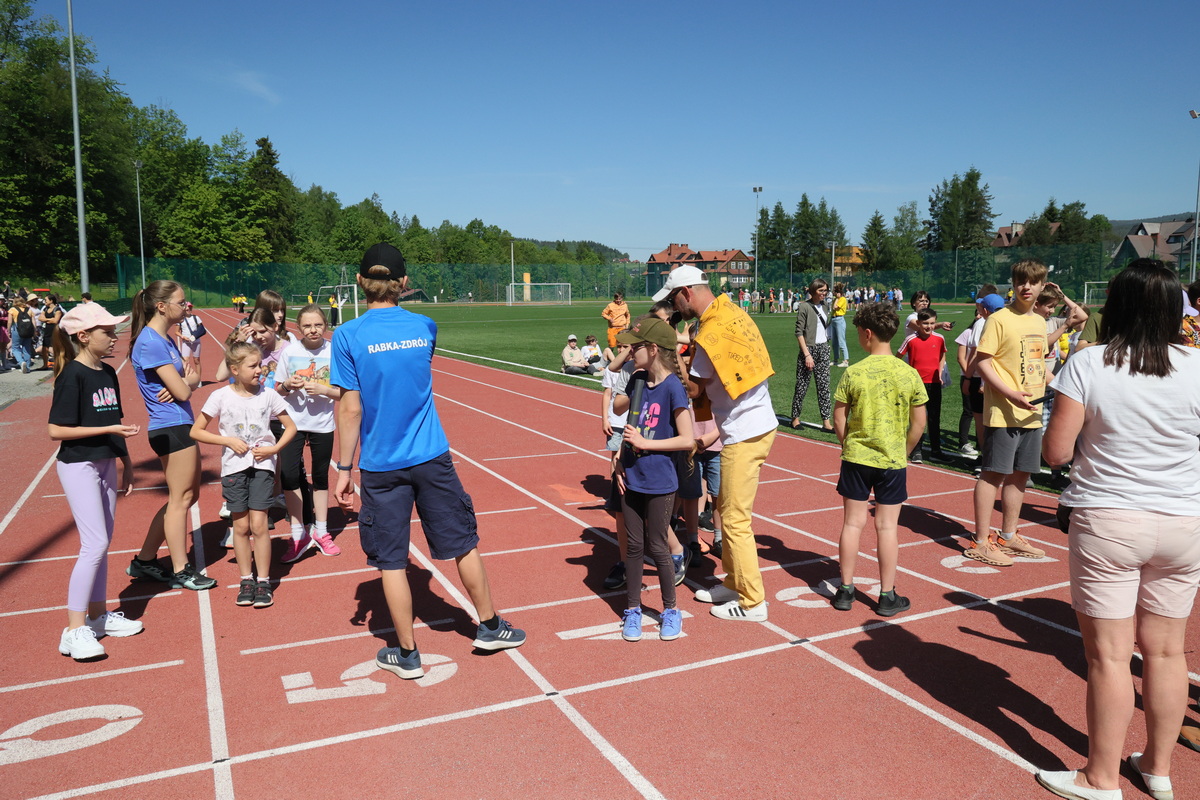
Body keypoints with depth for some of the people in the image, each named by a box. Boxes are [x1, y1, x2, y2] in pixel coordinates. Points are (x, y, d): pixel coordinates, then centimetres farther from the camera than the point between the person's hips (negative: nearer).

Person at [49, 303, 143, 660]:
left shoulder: (108, 373, 8)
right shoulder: (72, 376, -15)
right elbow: (57, 430, -17)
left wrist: (126, 462, 16)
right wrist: (110, 429, -21)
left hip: (106, 464, 8)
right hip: (78, 466, -8)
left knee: (102, 543, 13)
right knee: (95, 544, -10)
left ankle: (98, 615, 26)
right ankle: (74, 631, -2)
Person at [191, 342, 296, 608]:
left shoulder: (268, 395, -2)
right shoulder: (220, 397, -4)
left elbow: (290, 427, 7)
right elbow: (196, 431, 1)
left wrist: (273, 448, -8)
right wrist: (228, 440, -10)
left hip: (262, 466, 0)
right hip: (234, 468, 0)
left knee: (258, 526, -3)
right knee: (241, 527, 7)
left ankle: (263, 582, 9)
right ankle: (246, 579, 21)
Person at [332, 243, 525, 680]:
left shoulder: (348, 336, -9)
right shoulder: (424, 327, 1)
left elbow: (351, 409, -10)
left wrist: (344, 469, -2)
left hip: (381, 466, -2)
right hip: (431, 458, 2)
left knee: (391, 561, 10)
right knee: (463, 544, 15)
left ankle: (407, 654, 20)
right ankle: (489, 626, 30)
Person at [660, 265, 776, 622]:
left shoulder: (710, 334, -21)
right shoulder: (734, 311, 7)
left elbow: (695, 389, -8)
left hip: (743, 436, -9)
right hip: (761, 424, 10)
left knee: (735, 520, 1)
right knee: (726, 509, 19)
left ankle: (752, 602, 13)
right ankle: (733, 584, 31)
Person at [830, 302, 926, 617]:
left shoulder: (853, 373, -9)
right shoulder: (909, 374, -5)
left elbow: (838, 419, -4)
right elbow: (919, 422, 0)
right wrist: (903, 451, 13)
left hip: (856, 459, 0)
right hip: (893, 461, 1)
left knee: (852, 523, 8)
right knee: (887, 526, 6)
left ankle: (845, 590, 17)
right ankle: (888, 596, 15)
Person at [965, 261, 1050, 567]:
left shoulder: (1040, 322, 13)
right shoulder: (1000, 319, -10)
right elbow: (981, 362, -14)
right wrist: (1010, 394, -23)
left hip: (1032, 413, 8)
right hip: (1003, 413, -8)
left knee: (1019, 474, 14)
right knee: (993, 473, -3)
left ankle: (1008, 536, 26)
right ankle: (981, 542, 3)